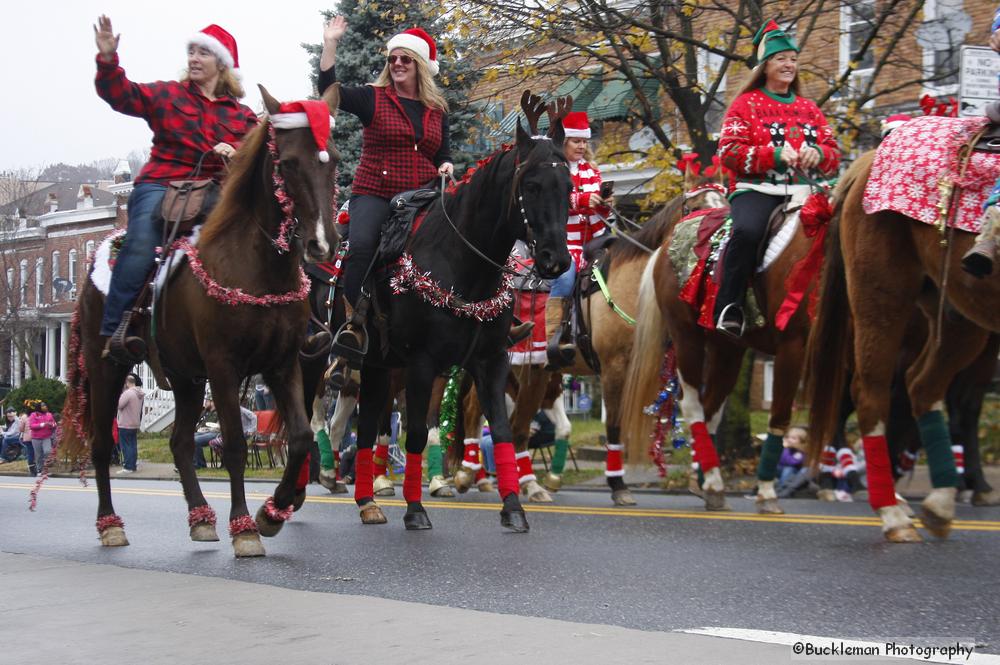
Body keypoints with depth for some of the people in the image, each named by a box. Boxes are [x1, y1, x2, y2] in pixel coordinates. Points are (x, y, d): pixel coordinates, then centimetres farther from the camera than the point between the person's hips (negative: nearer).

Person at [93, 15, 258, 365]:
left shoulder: (242, 115, 19)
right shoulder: (167, 95, 15)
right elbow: (121, 94, 4)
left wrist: (237, 154, -8)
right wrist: (108, 60, -13)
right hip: (161, 185, -2)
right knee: (141, 243, -29)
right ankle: (116, 331, -28)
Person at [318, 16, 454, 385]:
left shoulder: (437, 110, 15)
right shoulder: (372, 98, 5)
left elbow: (443, 154, 22)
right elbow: (329, 90, -8)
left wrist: (446, 167, 0)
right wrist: (330, 44, -12)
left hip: (421, 199, 4)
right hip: (374, 194, -3)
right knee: (362, 247, -28)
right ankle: (355, 324, -21)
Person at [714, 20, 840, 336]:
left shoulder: (809, 109, 23)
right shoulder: (746, 104, 10)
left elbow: (834, 154, 20)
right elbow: (729, 152, -2)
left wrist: (819, 154, -5)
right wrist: (776, 155, -15)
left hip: (802, 190, 4)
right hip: (757, 189, -4)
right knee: (747, 231, -36)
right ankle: (728, 310, -30)